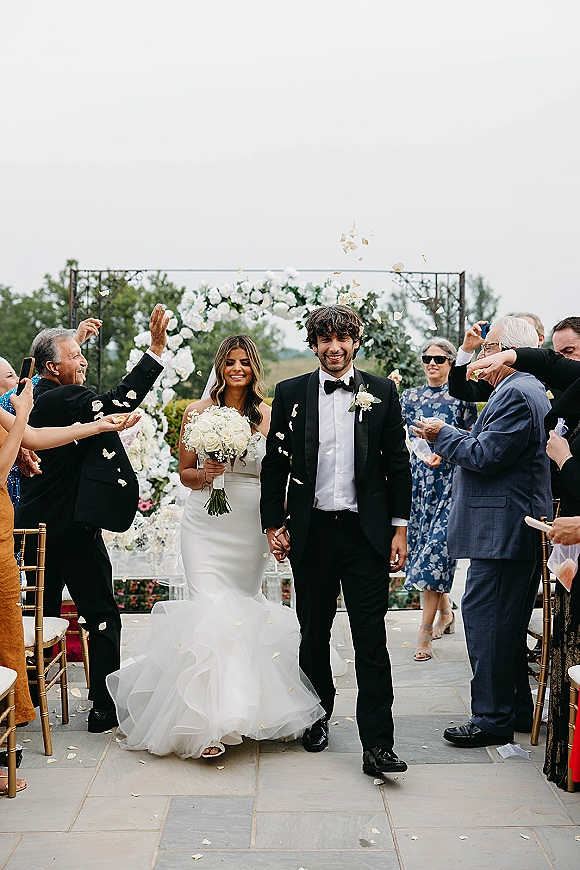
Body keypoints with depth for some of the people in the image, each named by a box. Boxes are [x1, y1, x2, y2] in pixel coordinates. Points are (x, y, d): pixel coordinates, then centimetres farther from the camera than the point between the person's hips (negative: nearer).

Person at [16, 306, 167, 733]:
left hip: (38, 525, 9)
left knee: (42, 612, 18)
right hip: (73, 526, -9)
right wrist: (156, 350, -33)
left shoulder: (34, 400, 9)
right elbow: (118, 402, -31)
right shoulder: (65, 399, -18)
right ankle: (105, 706, 5)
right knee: (102, 616, 2)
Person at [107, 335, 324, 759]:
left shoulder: (268, 416, 4)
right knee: (213, 609, -13)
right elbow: (185, 473, 9)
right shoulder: (198, 411, 2)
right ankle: (208, 723, -9)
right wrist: (206, 473, -13)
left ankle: (242, 707, 28)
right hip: (207, 525, -2)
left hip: (250, 527, 2)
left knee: (245, 608, 8)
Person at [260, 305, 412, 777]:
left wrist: (399, 528, 2)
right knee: (314, 633, 14)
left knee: (372, 640, -3)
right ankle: (319, 716, 33)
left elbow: (398, 462, 5)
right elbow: (275, 463, 7)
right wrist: (274, 524, 2)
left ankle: (377, 744, 1)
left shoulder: (382, 392, 4)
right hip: (311, 532, 1)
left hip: (366, 531, -1)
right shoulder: (291, 393, 4)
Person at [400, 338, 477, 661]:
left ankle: (426, 629, -8)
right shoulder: (411, 396, 11)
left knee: (436, 548, -11)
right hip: (418, 477, 4)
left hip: (450, 480, -4)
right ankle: (446, 614, 29)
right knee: (422, 546, 9)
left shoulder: (462, 396, 1)